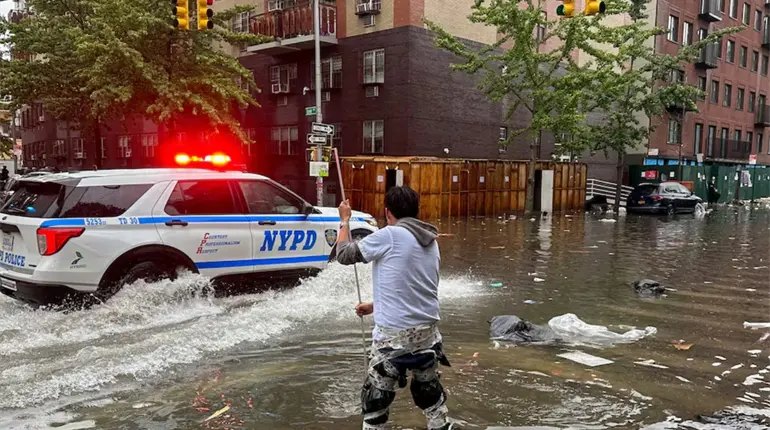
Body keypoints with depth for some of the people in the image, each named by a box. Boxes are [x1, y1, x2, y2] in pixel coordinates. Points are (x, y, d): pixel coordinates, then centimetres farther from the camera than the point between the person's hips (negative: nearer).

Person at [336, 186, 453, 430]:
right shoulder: (431, 242, 9)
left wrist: (345, 220, 12)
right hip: (427, 330, 7)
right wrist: (375, 306, 26)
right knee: (429, 388, 23)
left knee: (376, 398, 7)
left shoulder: (389, 236, -13)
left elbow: (345, 254, -3)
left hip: (394, 334, -7)